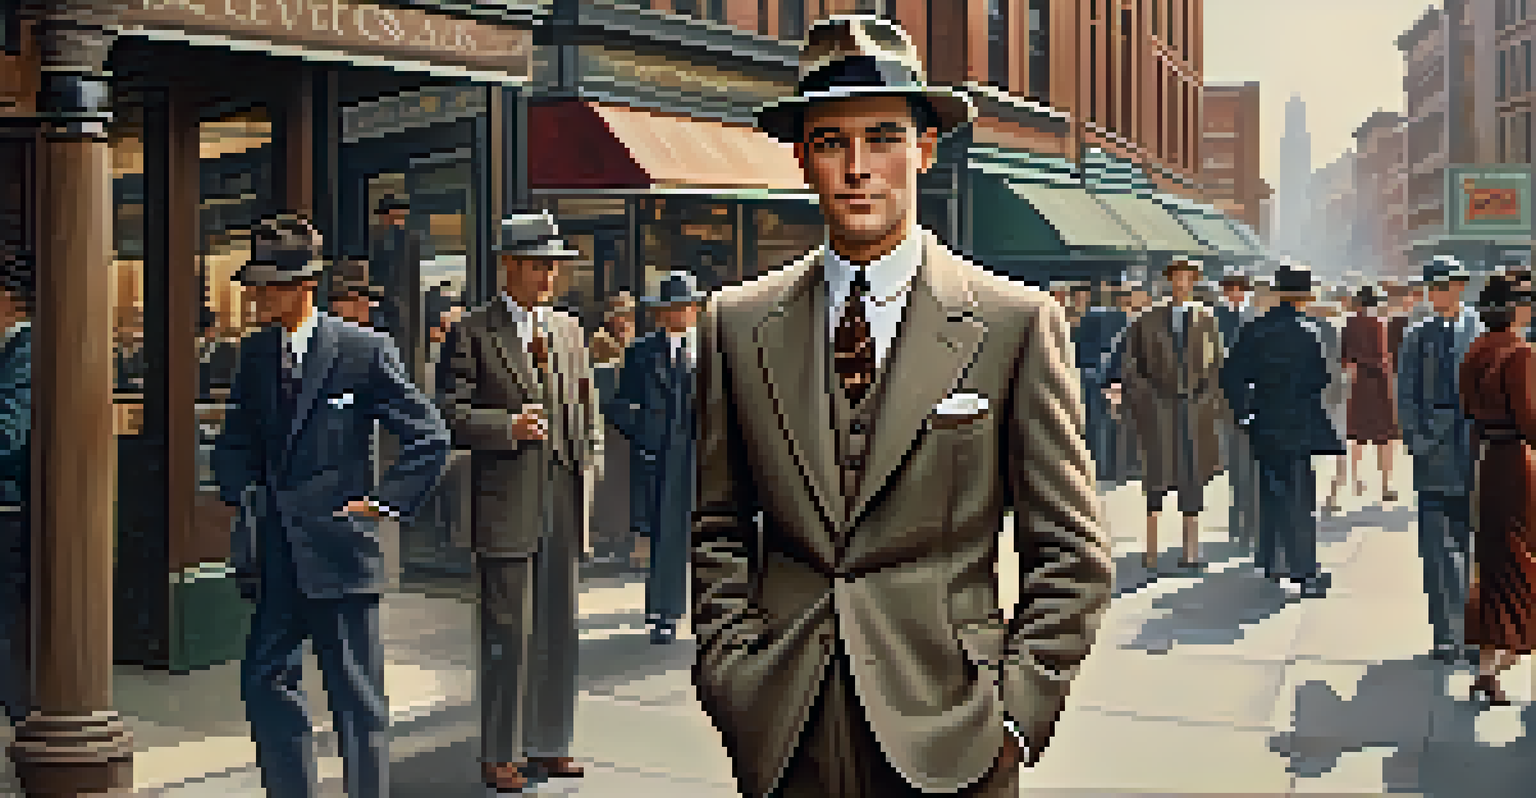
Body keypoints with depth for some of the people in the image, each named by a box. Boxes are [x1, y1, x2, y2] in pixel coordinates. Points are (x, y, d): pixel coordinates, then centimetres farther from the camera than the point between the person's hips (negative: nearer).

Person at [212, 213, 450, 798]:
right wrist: (243, 494, 7)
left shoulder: (365, 351, -7)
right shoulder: (255, 353, 11)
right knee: (264, 683, 9)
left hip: (338, 550, -6)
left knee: (357, 696, 3)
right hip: (276, 554, 6)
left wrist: (386, 503, -7)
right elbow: (234, 442, 22)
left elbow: (430, 437, -5)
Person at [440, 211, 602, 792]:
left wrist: (587, 461, 10)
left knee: (559, 631, 10)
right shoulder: (473, 332, -1)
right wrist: (508, 427, -17)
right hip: (507, 507, -5)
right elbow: (452, 417, -5)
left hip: (563, 505, 5)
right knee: (508, 634, -2)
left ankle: (549, 745, 22)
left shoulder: (569, 330, 15)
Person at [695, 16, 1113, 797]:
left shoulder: (1019, 323, -4)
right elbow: (719, 533, 9)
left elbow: (1071, 554, -1)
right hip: (782, 733, 2)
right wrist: (732, 678, 0)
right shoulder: (737, 324, 3)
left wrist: (1015, 713, -6)